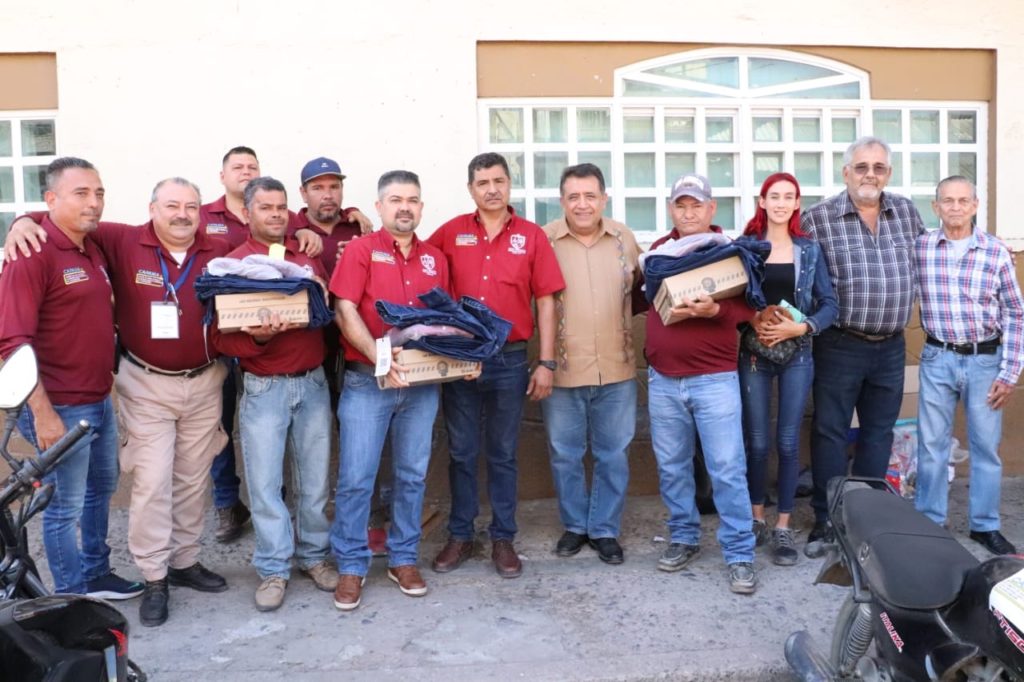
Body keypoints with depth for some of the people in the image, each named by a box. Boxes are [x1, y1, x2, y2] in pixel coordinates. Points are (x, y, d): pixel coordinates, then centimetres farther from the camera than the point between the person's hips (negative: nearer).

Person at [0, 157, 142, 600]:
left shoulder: (93, 248, 8)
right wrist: (42, 413, -23)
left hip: (101, 401, 8)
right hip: (61, 408, -8)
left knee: (102, 488, 21)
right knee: (66, 505, 6)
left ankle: (95, 575, 39)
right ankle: (71, 597, 22)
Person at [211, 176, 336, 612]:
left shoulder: (307, 259, 10)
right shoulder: (232, 265, -1)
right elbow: (221, 337, -8)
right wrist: (257, 338, -24)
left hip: (313, 382, 3)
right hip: (264, 388, -3)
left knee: (314, 478, 10)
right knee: (265, 481, 1)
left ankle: (314, 555, 26)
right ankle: (273, 568, 15)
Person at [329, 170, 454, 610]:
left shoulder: (435, 259, 12)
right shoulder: (361, 250, -1)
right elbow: (345, 311, -10)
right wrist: (376, 354, -23)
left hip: (422, 383, 4)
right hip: (367, 381, -4)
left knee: (413, 475, 11)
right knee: (356, 477, 0)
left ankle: (403, 558, 25)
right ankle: (351, 566, 14)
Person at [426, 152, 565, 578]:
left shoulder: (531, 236, 1)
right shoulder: (451, 233, 3)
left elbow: (545, 301, 1)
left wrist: (546, 363, -3)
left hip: (510, 360, -1)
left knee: (503, 454, 10)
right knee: (461, 452, 10)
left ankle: (503, 539, 21)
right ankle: (459, 536, 22)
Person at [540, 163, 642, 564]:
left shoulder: (624, 238, 5)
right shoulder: (543, 240, -5)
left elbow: (641, 287, 18)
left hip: (617, 370, 2)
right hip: (562, 371, -2)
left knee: (613, 456, 11)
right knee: (565, 456, 11)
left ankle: (605, 529, 26)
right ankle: (574, 525, 30)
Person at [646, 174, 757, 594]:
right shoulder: (657, 251, 10)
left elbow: (749, 306, -6)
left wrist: (715, 310, -23)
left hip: (714, 379, -3)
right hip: (662, 379, 4)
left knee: (727, 468, -4)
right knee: (671, 466, 11)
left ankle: (739, 554, 5)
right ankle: (683, 538, 27)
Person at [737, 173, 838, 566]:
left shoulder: (810, 249, 4)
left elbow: (830, 304, 2)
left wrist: (799, 328, -14)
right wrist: (752, 324, -18)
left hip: (797, 354, 1)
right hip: (753, 353, 0)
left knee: (788, 442, 3)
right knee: (757, 442, 4)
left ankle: (783, 527, 15)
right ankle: (757, 518, 23)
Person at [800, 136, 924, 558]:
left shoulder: (906, 211, 6)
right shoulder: (819, 218, -8)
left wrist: (908, 305, 14)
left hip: (891, 347, 5)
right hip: (839, 346, -4)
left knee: (879, 433, 13)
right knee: (830, 432, 2)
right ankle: (826, 519, 13)